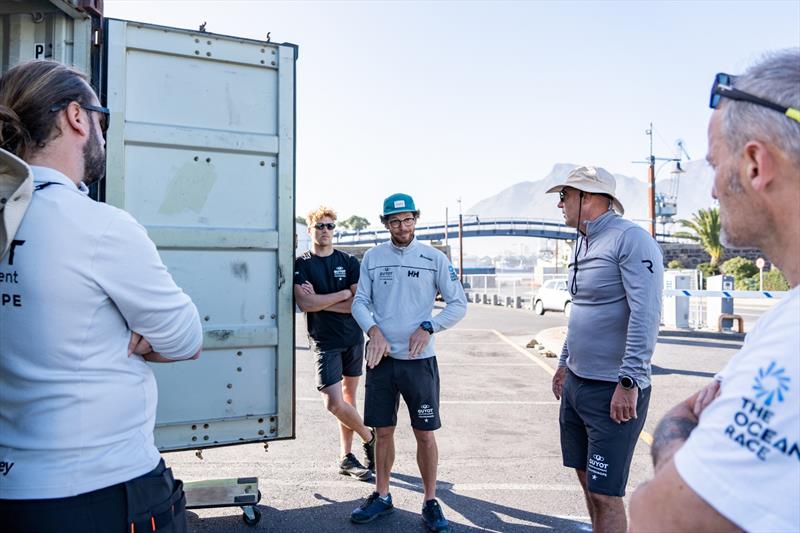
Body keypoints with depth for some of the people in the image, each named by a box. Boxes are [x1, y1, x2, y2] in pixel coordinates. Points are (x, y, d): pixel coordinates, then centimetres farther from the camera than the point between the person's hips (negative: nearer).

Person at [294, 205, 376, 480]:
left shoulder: (349, 262, 4)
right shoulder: (301, 265, -1)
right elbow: (305, 303, -16)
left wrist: (320, 300, -11)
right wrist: (343, 294, -11)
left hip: (353, 337, 3)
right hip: (325, 341, -3)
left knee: (348, 397, 11)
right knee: (334, 402, -12)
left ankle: (347, 458, 25)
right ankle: (369, 437, 14)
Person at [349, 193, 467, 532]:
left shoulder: (434, 258, -1)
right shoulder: (372, 258, 5)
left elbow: (458, 304, 0)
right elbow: (360, 302, 5)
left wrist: (428, 328, -14)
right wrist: (373, 331, -13)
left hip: (419, 360, -2)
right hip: (382, 358, 2)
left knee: (425, 434, 4)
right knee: (383, 431, 12)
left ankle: (430, 501, 22)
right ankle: (381, 497, 29)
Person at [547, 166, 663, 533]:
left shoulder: (631, 240, -15)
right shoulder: (584, 243, 13)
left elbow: (645, 315, -22)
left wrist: (629, 381, -24)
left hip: (612, 391, -9)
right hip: (576, 383, 9)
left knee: (605, 493, 0)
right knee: (587, 478, 18)